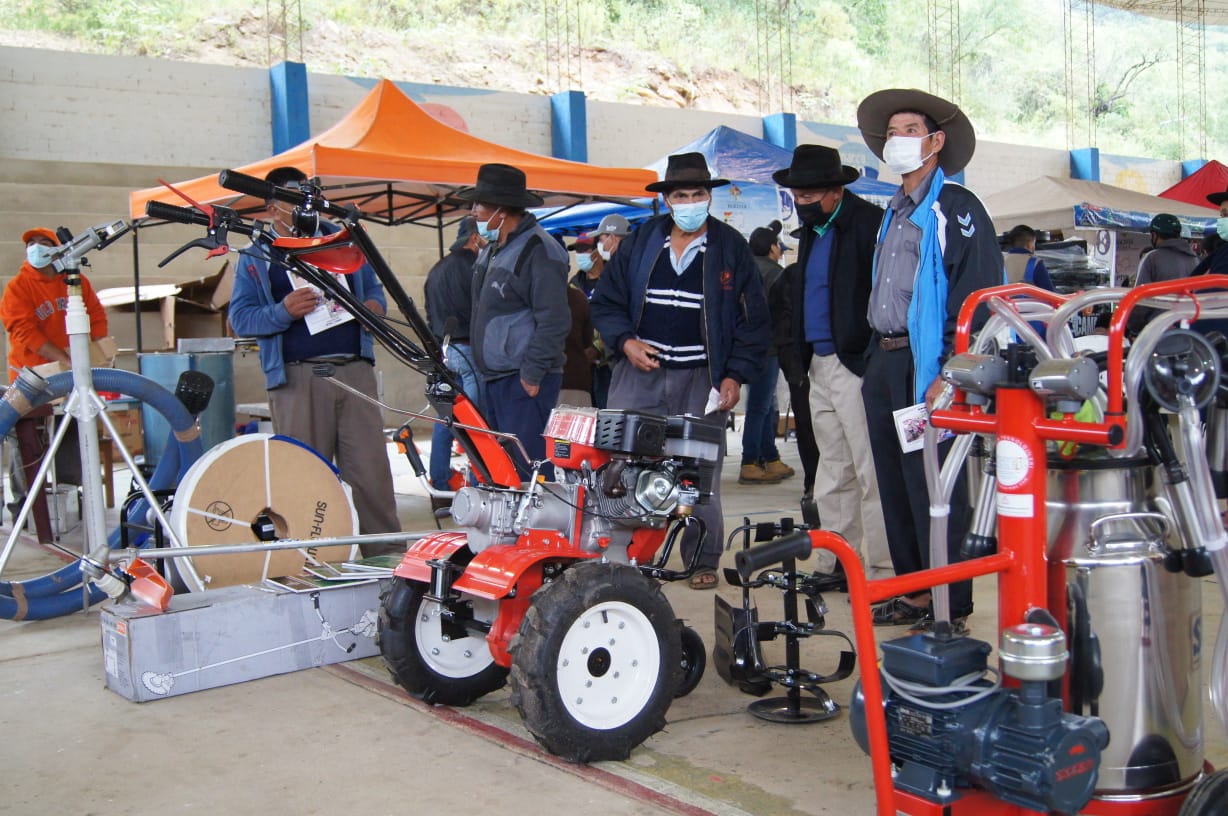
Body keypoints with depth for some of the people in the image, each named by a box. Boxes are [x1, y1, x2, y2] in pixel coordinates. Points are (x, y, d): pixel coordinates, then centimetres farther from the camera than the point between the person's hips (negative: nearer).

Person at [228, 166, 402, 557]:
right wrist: (283, 311, -15)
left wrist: (374, 305, 2)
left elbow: (373, 287, 26)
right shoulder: (255, 257, 10)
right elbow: (239, 318, 3)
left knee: (371, 468, -1)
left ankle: (386, 551, 4)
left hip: (354, 370, 2)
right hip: (297, 378, -2)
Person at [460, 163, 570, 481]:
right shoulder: (492, 249, 17)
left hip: (525, 382, -10)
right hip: (495, 377, 10)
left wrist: (532, 373, -20)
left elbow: (553, 322, -19)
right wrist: (484, 365, 19)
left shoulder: (539, 249, -14)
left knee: (525, 469, -13)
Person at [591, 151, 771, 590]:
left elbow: (753, 320, 3)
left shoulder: (732, 247, 3)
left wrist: (735, 375, -4)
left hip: (703, 380, -1)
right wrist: (625, 341, -6)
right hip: (639, 372, 2)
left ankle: (703, 560, 15)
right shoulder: (639, 242, 7)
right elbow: (606, 302, 10)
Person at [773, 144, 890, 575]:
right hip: (819, 364, 9)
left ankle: (882, 567, -1)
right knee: (834, 471, 13)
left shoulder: (870, 223, -10)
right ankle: (835, 564, 20)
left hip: (857, 365, -9)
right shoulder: (813, 229, 18)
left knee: (871, 471, -6)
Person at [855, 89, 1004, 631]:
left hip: (926, 367, -9)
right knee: (896, 487, 12)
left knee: (934, 491, -6)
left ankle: (951, 608, 3)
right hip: (883, 363, 9)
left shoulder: (957, 209, -6)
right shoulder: (893, 214, 20)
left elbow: (979, 295, -14)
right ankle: (914, 592, 22)